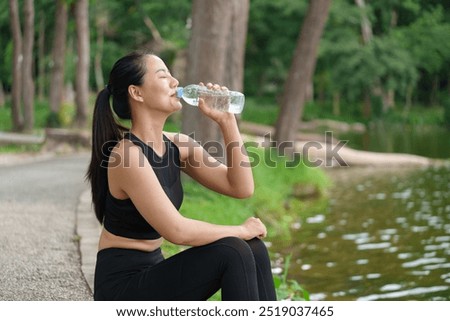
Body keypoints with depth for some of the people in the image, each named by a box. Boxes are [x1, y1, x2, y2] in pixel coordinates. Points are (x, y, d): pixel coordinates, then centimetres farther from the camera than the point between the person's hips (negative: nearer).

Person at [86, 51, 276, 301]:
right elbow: (177, 230, -25)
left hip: (153, 272, 8)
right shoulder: (127, 154, -21)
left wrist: (227, 120, -5)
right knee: (232, 253, -22)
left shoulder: (177, 145, 5)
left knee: (253, 248, -7)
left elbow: (241, 187, 1)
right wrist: (240, 230, -12)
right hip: (122, 285, -8)